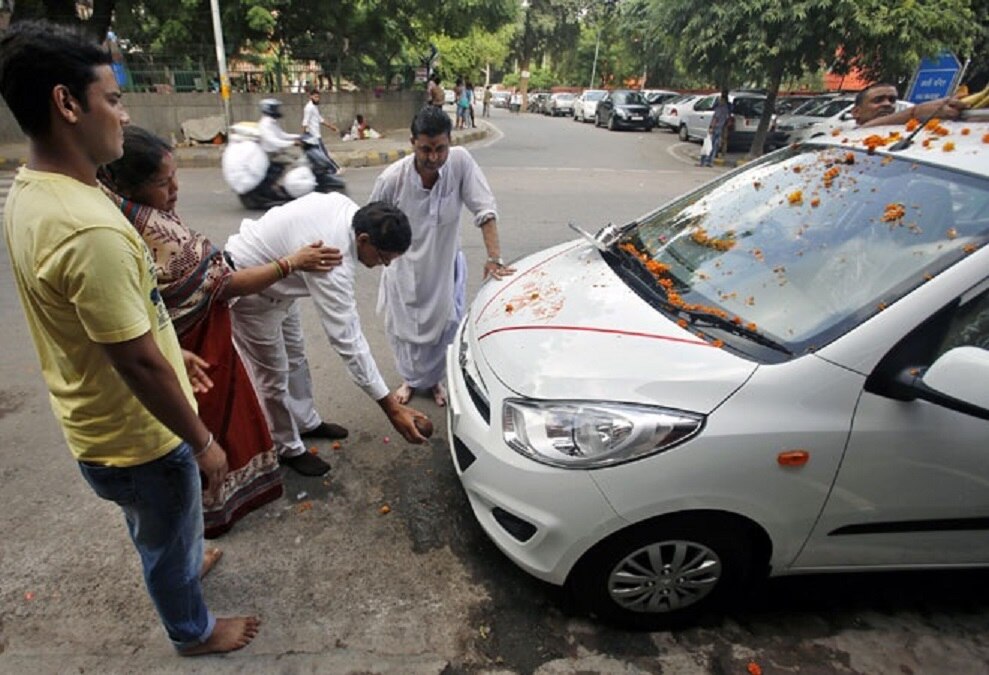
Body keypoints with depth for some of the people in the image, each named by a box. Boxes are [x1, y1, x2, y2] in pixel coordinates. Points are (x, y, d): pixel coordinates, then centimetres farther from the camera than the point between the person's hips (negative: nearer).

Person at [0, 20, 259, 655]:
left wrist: (171, 350, 19)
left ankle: (180, 566, 61)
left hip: (96, 420, 8)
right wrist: (202, 441, -16)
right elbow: (138, 365, -29)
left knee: (158, 531, 34)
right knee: (171, 539, 19)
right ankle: (195, 631, 45)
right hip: (138, 433, -8)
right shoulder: (90, 231, -34)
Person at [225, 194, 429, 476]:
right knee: (274, 376, 3)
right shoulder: (331, 263, -39)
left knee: (295, 355, 20)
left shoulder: (347, 207, -15)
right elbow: (347, 340, -39)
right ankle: (288, 448, 24)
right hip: (248, 290, -9)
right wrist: (391, 407, -38)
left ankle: (306, 420, 40)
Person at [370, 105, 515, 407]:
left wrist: (494, 257, -27)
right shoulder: (392, 178, -22)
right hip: (405, 271, 0)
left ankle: (434, 379, 42)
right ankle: (410, 379, 43)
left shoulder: (461, 161, -21)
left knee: (441, 328, 13)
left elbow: (485, 208, -20)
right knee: (404, 330, 13)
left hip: (444, 267, 1)